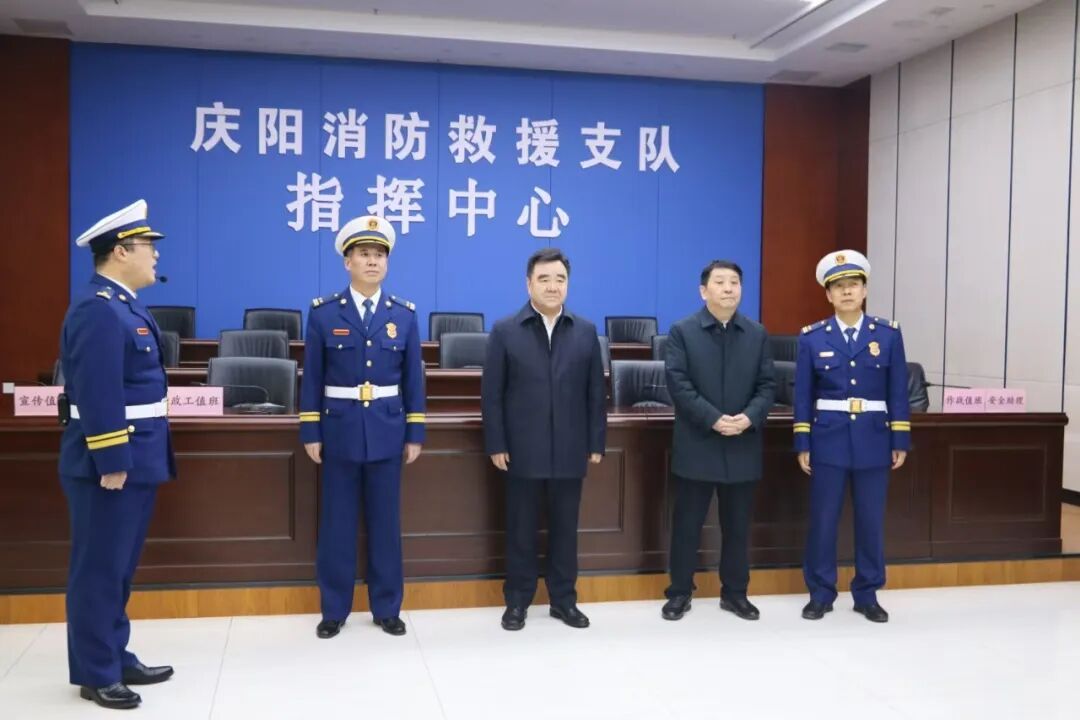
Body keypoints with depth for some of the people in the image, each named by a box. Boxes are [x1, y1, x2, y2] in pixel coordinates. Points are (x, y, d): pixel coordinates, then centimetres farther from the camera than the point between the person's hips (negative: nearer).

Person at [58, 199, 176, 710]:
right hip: (111, 462, -10)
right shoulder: (98, 309, -18)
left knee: (118, 567, 17)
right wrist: (110, 462, -23)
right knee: (99, 569, 1)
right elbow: (97, 394, -24)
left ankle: (116, 658, 28)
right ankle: (95, 674, 12)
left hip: (136, 457, 10)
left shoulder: (123, 305, 13)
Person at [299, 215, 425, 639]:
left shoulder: (404, 314, 3)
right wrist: (310, 432, -3)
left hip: (387, 432, 1)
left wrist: (415, 433, 2)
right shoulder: (323, 312, -1)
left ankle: (387, 608, 19)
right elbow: (312, 377, 0)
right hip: (339, 431, -1)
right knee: (337, 523, 6)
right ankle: (334, 609, 18)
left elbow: (413, 378, 5)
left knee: (385, 522, 8)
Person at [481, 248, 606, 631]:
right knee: (521, 529, 8)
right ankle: (517, 600, 20)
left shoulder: (586, 332, 5)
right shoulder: (505, 331, -1)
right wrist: (496, 445, -6)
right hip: (523, 451, -2)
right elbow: (491, 394, -2)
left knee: (565, 528, 10)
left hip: (569, 451, 2)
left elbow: (596, 393, 5)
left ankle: (564, 599, 23)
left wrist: (596, 443, 2)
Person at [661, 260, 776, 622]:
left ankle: (735, 592, 23)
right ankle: (680, 592, 16)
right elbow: (678, 384, -10)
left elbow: (767, 385, 4)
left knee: (738, 525, 10)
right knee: (687, 523, 5)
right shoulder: (682, 331, -2)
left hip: (743, 447, 3)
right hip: (696, 445, -3)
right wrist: (713, 419, -19)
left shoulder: (757, 334, 8)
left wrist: (750, 418, -14)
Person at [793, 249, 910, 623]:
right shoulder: (812, 337, 0)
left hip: (873, 440, 1)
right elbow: (803, 395, 1)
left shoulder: (888, 334, 2)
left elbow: (898, 391, 3)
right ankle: (821, 594, 16)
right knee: (823, 520, 3)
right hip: (828, 439, -1)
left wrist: (900, 440, 0)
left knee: (871, 521, 7)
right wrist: (802, 444, -2)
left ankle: (867, 595, 21)